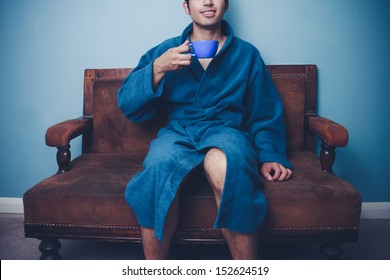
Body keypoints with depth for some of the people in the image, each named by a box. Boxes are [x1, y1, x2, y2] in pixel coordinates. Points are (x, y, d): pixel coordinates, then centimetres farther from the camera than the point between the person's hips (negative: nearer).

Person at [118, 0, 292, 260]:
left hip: (228, 131, 0)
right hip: (177, 132, 1)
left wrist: (271, 157, -1)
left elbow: (265, 116, 15)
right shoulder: (165, 51, 15)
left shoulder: (247, 54, 15)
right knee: (159, 165, -35)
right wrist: (158, 68, -10)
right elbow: (128, 106, 6)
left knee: (222, 163, -38)